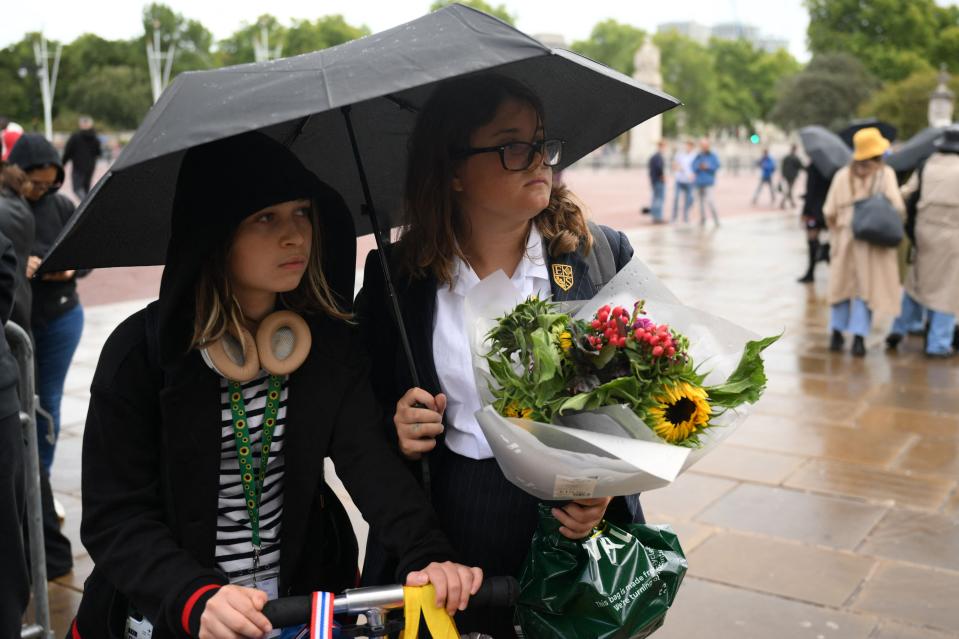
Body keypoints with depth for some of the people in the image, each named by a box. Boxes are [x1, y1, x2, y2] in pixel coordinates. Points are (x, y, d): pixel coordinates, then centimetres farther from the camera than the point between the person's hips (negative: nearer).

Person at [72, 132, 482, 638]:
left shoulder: (330, 337, -8)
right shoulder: (142, 350, -16)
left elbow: (368, 455, -19)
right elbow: (114, 516, -17)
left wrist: (426, 554, -35)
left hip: (302, 595, 3)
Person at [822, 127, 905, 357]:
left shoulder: (843, 175, 0)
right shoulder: (885, 173, -7)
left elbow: (829, 212, 0)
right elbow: (897, 207, -15)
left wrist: (836, 233, 16)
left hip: (845, 237, 3)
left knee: (843, 284, 16)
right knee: (867, 288, 5)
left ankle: (837, 333, 21)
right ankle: (859, 338, 2)